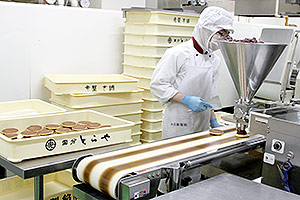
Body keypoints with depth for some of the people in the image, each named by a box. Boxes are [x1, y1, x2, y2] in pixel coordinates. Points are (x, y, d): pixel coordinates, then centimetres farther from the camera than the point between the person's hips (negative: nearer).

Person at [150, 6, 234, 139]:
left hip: (202, 125, 6)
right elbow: (157, 85, -14)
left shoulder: (214, 60, 10)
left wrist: (213, 121, 12)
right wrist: (187, 100, -20)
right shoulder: (178, 53, -12)